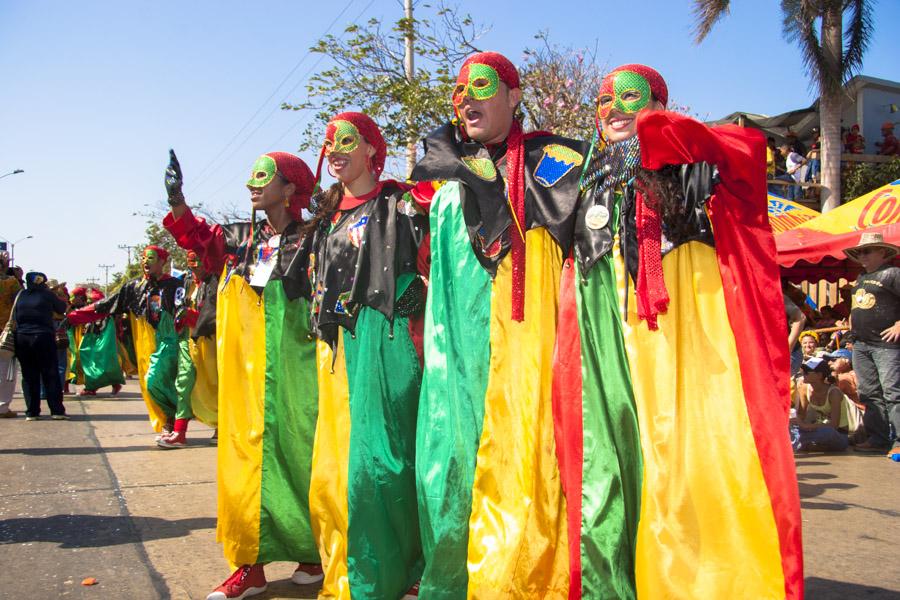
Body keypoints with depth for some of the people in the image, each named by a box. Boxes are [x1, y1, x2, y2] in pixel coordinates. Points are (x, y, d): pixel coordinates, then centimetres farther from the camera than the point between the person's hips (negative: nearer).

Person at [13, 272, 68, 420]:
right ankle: (56, 410, -1)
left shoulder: (21, 295, 5)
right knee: (50, 374, 1)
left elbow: (14, 317, 11)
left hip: (22, 338, 3)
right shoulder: (47, 294, -5)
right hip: (43, 337, -3)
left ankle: (31, 412, 7)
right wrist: (56, 295, 20)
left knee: (28, 376, 8)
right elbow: (62, 308, 7)